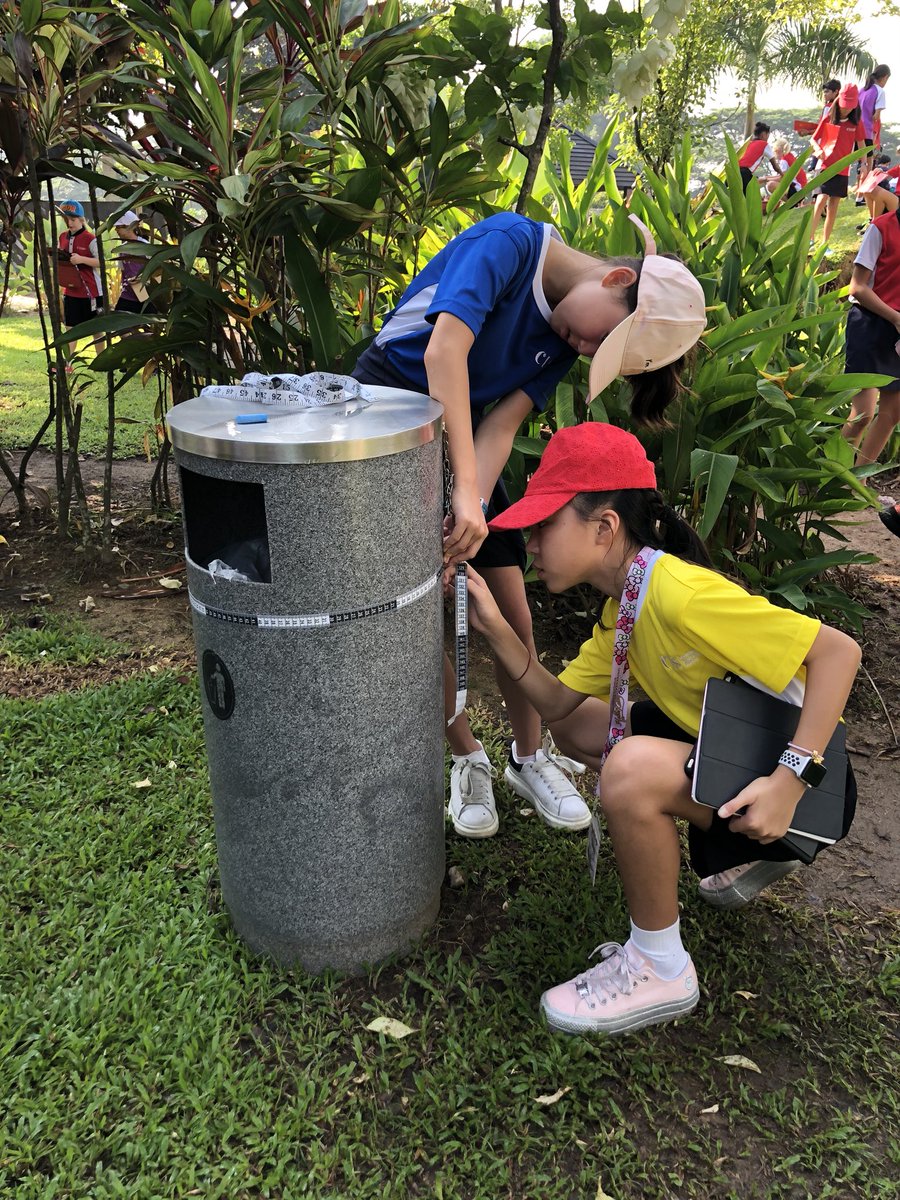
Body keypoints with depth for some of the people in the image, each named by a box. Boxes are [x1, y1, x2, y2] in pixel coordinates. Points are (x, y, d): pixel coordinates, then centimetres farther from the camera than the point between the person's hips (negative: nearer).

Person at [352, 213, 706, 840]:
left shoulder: (564, 339, -3)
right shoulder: (510, 242, -21)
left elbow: (503, 423, -12)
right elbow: (444, 350, -34)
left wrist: (473, 506, -31)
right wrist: (467, 490, -40)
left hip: (462, 431, 6)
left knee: (512, 612, 0)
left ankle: (530, 757, 17)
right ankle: (468, 759, 13)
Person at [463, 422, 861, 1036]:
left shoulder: (680, 593, -27)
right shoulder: (620, 607, 3)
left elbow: (838, 649, -27)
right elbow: (558, 703, 2)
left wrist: (791, 780, -31)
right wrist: (497, 629, -11)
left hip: (803, 784, -9)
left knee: (632, 768, -33)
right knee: (577, 726, 11)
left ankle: (660, 969, -7)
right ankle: (744, 854, 18)